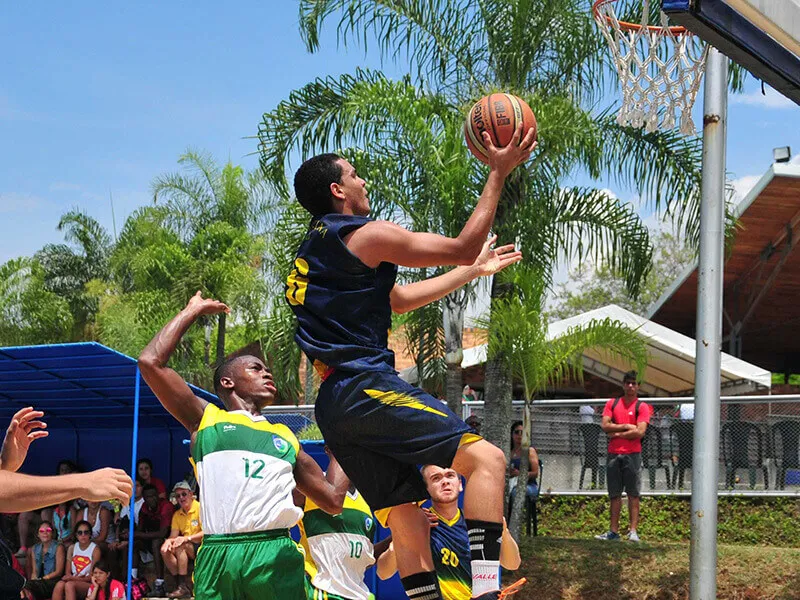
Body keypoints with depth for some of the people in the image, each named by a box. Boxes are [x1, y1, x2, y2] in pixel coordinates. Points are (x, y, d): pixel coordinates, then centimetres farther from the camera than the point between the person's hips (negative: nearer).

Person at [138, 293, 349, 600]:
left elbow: (333, 500, 28)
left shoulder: (285, 437, 27)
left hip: (276, 555, 3)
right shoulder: (205, 420, 17)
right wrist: (193, 311, 17)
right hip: (218, 555, -2)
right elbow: (150, 362, 7)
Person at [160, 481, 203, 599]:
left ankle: (183, 587, -30)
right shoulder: (177, 514, 11)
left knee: (180, 546, -30)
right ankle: (183, 585, -13)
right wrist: (168, 541, -18)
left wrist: (187, 538, -28)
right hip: (188, 550, 7)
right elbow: (173, 536, 7)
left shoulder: (200, 508, -9)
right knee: (165, 550, -14)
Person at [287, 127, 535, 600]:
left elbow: (398, 298, 34)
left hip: (335, 408, 9)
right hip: (367, 387, -9)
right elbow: (463, 246, -1)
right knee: (486, 458, -14)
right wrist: (498, 173, 6)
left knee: (406, 517, 9)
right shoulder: (366, 235, -4)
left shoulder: (313, 251, 25)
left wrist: (477, 269, 39)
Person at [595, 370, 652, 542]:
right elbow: (605, 425, 1)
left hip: (632, 454, -4)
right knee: (614, 494, 6)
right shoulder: (612, 404, 13)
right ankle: (614, 531, 9)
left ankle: (633, 531, -6)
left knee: (633, 494, -5)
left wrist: (617, 434, -6)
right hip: (613, 454, 4)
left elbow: (640, 432, -11)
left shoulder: (642, 407, 1)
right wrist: (626, 426, -7)